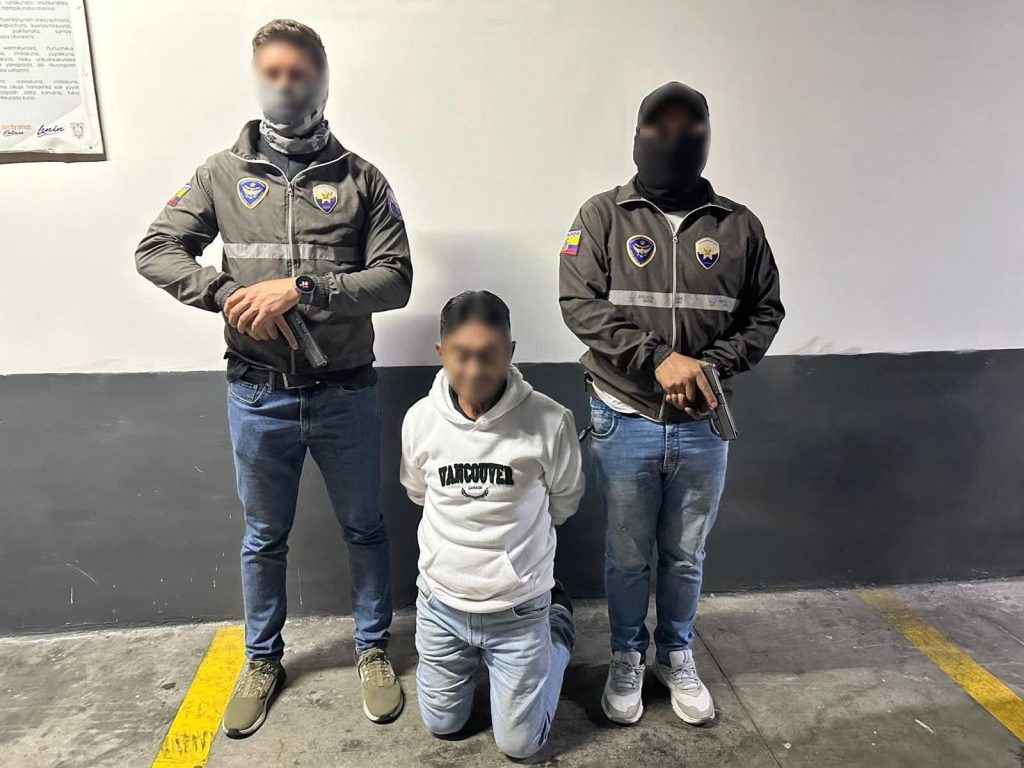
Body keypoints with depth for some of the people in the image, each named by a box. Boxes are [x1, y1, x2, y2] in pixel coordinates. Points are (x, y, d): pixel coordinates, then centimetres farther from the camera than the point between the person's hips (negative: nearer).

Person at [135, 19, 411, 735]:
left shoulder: (360, 179, 0)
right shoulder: (223, 173, 5)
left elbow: (396, 278, -8)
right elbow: (156, 250, 3)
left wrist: (300, 288, -19)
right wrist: (228, 294, -15)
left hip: (346, 394, -1)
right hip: (259, 396, 2)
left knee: (364, 527, 13)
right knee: (264, 536, 17)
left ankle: (375, 651, 35)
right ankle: (263, 660, 39)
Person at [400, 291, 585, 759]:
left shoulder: (549, 422, -22)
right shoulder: (420, 419, -14)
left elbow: (563, 503, -2)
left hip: (519, 611, -2)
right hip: (441, 605, 3)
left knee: (519, 744, 14)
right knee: (441, 725, 20)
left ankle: (559, 624, 32)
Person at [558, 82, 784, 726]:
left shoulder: (739, 225, 4)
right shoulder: (604, 215, -2)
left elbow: (765, 312, 6)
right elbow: (581, 303, -11)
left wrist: (714, 366, -11)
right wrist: (657, 359, -20)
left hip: (702, 425, 2)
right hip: (625, 422, -1)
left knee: (686, 556, 17)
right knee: (627, 555, 14)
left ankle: (676, 655, 40)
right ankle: (627, 656, 37)